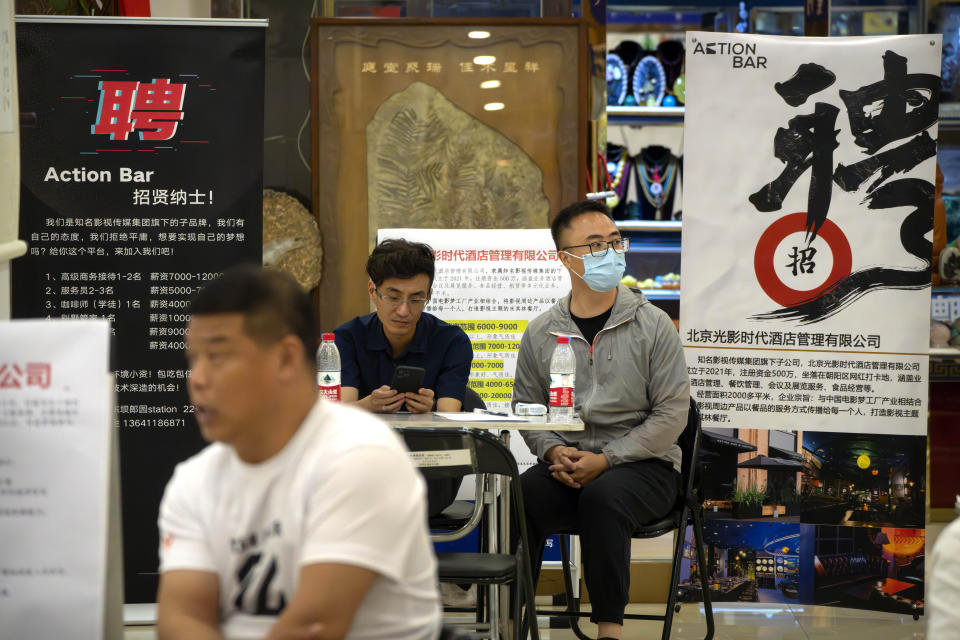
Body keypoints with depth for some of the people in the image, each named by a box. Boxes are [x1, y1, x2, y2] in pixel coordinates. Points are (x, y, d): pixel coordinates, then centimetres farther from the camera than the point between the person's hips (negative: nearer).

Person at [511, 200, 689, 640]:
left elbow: (672, 412, -5)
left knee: (602, 497, -35)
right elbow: (526, 408, 13)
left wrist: (605, 459, -14)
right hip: (565, 466, 3)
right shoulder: (541, 333, 8)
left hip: (643, 465, -2)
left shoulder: (652, 325, -1)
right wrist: (555, 451, -9)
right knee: (520, 495, -29)